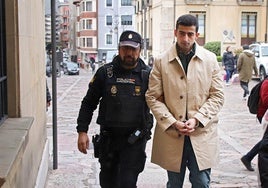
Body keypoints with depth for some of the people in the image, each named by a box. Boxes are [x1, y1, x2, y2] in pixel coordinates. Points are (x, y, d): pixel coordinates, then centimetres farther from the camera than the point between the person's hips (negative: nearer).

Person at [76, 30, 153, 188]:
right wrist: (82, 131, 0)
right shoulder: (105, 73, 0)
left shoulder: (148, 74, -3)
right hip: (108, 138, 2)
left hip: (135, 139, -2)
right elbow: (89, 103, 5)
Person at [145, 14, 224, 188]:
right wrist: (173, 123, -11)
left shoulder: (210, 59, 3)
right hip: (171, 134, 0)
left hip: (202, 134, 0)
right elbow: (153, 97, 0)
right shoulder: (161, 61, 1)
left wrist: (197, 119, -11)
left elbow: (218, 96, 2)